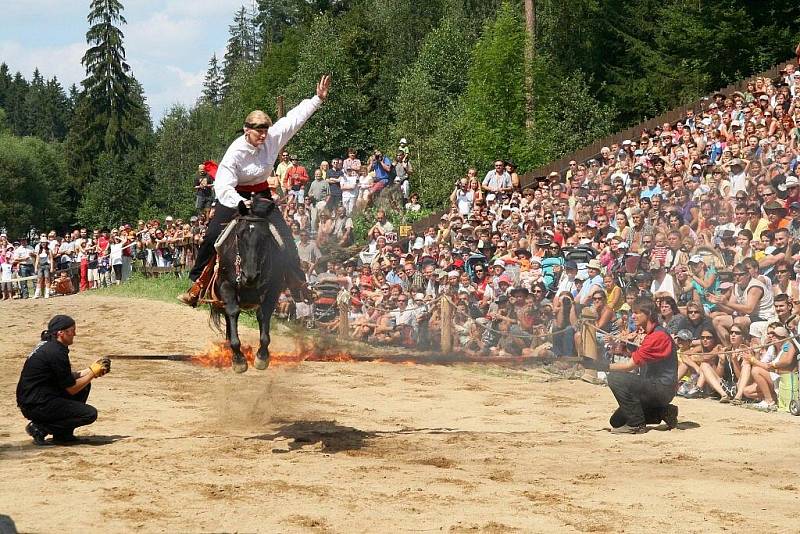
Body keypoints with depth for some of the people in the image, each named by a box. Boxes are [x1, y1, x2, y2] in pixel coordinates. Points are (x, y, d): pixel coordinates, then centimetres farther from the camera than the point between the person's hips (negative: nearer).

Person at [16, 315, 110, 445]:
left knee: (84, 384, 18)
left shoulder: (48, 345, 13)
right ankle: (40, 428, -8)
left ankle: (64, 434, 14)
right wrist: (93, 372, -2)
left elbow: (68, 377, 21)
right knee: (90, 414, -12)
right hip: (36, 406, -10)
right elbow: (71, 388, -13)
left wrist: (91, 370, 10)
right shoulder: (56, 353, -18)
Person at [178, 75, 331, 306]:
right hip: (234, 195, -4)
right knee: (212, 235, -13)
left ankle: (297, 281, 7)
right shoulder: (236, 152, -28)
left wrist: (318, 98, -10)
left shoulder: (273, 137, -16)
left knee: (285, 235, -4)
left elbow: (295, 117, -6)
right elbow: (223, 187, -33)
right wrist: (240, 202, -49)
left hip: (261, 193, 4)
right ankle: (197, 283, -2)